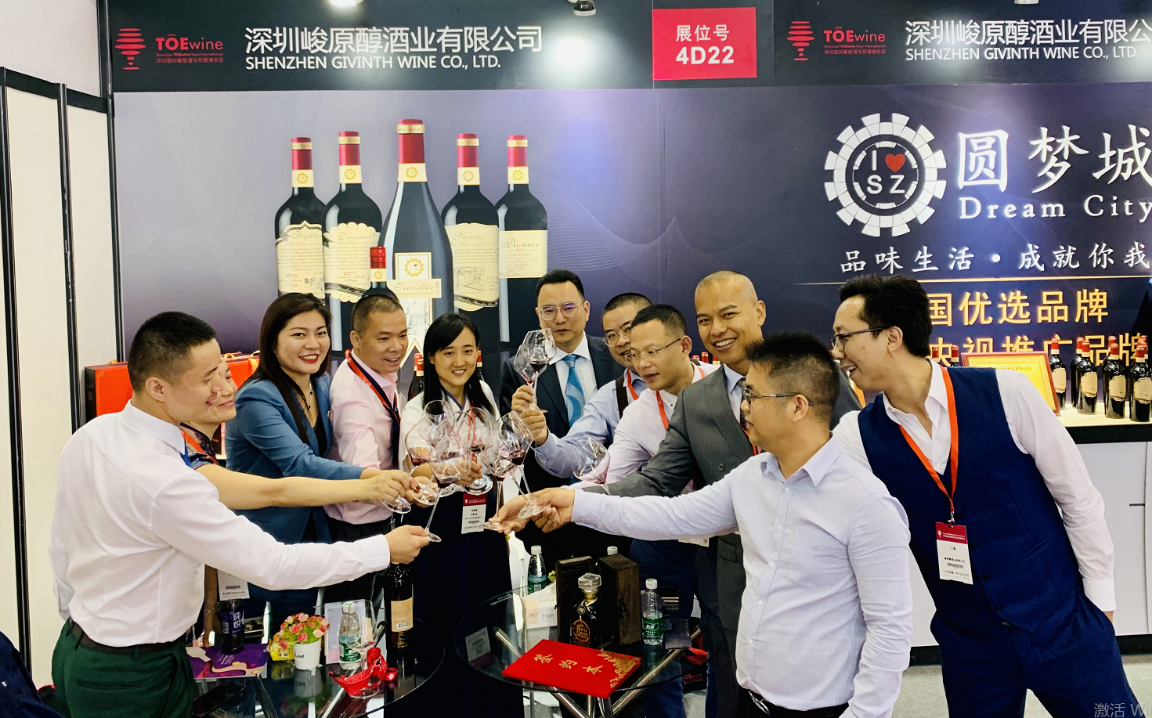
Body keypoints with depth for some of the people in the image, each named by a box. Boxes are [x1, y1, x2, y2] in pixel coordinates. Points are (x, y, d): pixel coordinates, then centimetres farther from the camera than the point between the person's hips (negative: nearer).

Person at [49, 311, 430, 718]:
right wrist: (384, 550, -22)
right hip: (131, 681, -8)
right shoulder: (167, 484, -32)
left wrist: (77, 618, 21)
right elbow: (272, 565, -29)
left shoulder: (87, 436, -6)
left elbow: (62, 547, 7)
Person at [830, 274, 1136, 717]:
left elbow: (1078, 497, -5)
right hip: (968, 643, 2)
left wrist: (1099, 598, 0)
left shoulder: (1005, 393, -13)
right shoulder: (859, 436, -8)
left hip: (1064, 624, -1)